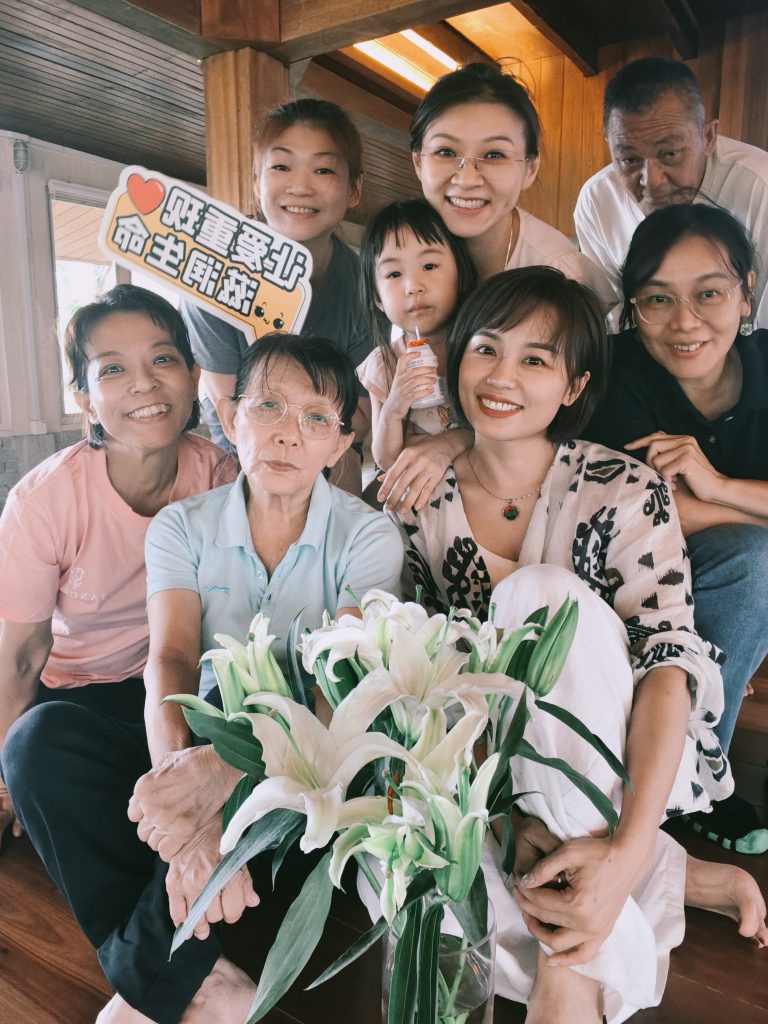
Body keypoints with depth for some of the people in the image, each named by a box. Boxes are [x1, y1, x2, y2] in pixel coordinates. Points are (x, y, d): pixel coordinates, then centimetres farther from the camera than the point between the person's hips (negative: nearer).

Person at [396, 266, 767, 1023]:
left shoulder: (626, 492, -10)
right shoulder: (422, 506, -4)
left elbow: (668, 661, -19)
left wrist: (627, 850, -33)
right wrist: (516, 825, -19)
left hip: (623, 765, -2)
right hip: (496, 771, 3)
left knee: (544, 591, -30)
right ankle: (674, 879, -10)